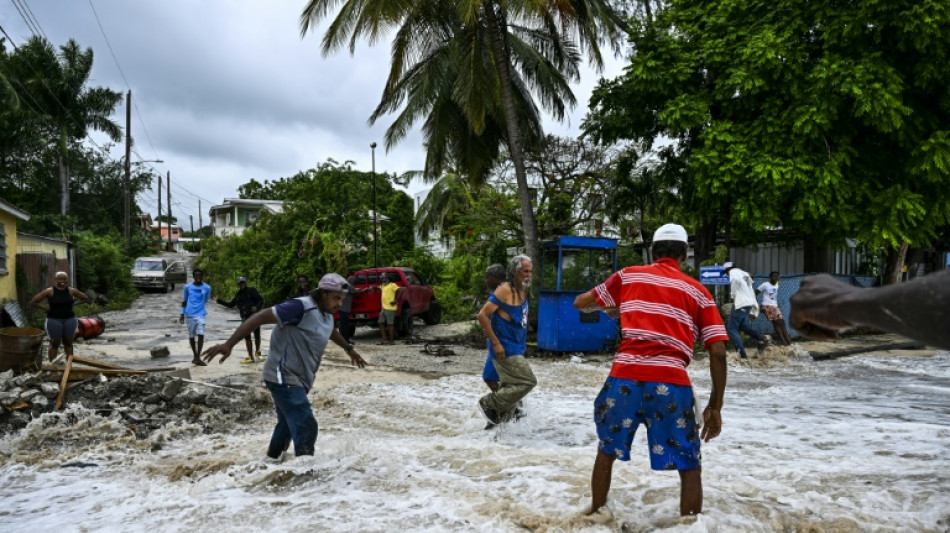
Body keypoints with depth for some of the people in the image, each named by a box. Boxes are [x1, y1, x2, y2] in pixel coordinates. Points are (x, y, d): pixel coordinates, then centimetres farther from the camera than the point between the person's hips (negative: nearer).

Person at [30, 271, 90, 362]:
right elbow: (33, 302, 0)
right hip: (54, 320, -2)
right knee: (54, 344, 4)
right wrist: (44, 307, -10)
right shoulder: (49, 291, -5)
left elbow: (86, 299, 11)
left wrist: (75, 302, -2)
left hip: (70, 319, 2)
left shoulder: (71, 291, 1)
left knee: (68, 343, 10)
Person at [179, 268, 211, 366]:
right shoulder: (187, 287, 1)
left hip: (200, 314, -1)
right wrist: (182, 314, 7)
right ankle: (195, 356, 24)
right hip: (190, 314, 1)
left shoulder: (207, 288, 1)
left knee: (201, 334, -14)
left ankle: (198, 357, -12)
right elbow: (184, 301, 9)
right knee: (191, 336, 8)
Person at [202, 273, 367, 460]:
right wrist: (229, 344, -33)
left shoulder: (327, 314, 7)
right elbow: (261, 317, -27)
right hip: (284, 378, -10)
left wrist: (349, 349, 42)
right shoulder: (301, 307, -22)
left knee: (289, 424, 23)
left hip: (299, 379, 10)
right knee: (306, 427, -16)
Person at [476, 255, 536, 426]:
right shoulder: (505, 290, -17)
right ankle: (489, 403, 0)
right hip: (505, 349, -9)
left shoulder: (522, 291, 10)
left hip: (516, 349, 9)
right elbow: (482, 315, -21)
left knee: (510, 387, 14)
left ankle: (497, 422, 25)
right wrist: (496, 343, -21)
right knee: (528, 381, -10)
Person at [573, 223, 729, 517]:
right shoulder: (698, 292, 13)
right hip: (671, 384, -1)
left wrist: (608, 307, 43)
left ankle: (595, 516, 37)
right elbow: (718, 353, 6)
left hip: (624, 379, 2)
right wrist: (715, 407, 12)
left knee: (606, 451, 25)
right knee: (690, 468, 15)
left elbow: (580, 303, 24)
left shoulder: (628, 276, 14)